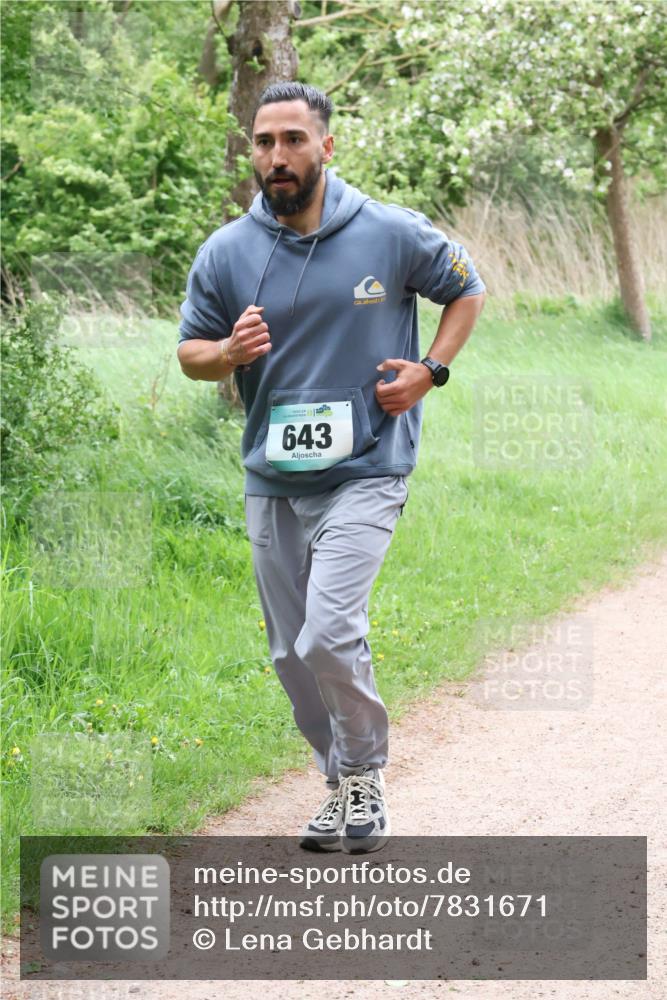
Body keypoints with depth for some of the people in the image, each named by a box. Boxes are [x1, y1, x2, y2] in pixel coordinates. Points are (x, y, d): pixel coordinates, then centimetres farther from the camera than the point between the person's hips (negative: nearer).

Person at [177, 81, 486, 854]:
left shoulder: (394, 235, -6)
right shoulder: (225, 252, -1)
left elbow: (467, 291, 11)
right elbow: (189, 351, 8)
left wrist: (429, 370, -4)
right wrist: (229, 354, -16)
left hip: (364, 475, -4)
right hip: (271, 483, 4)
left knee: (330, 634, -20)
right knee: (292, 655, 11)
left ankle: (366, 775, 3)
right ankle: (342, 783, 30)